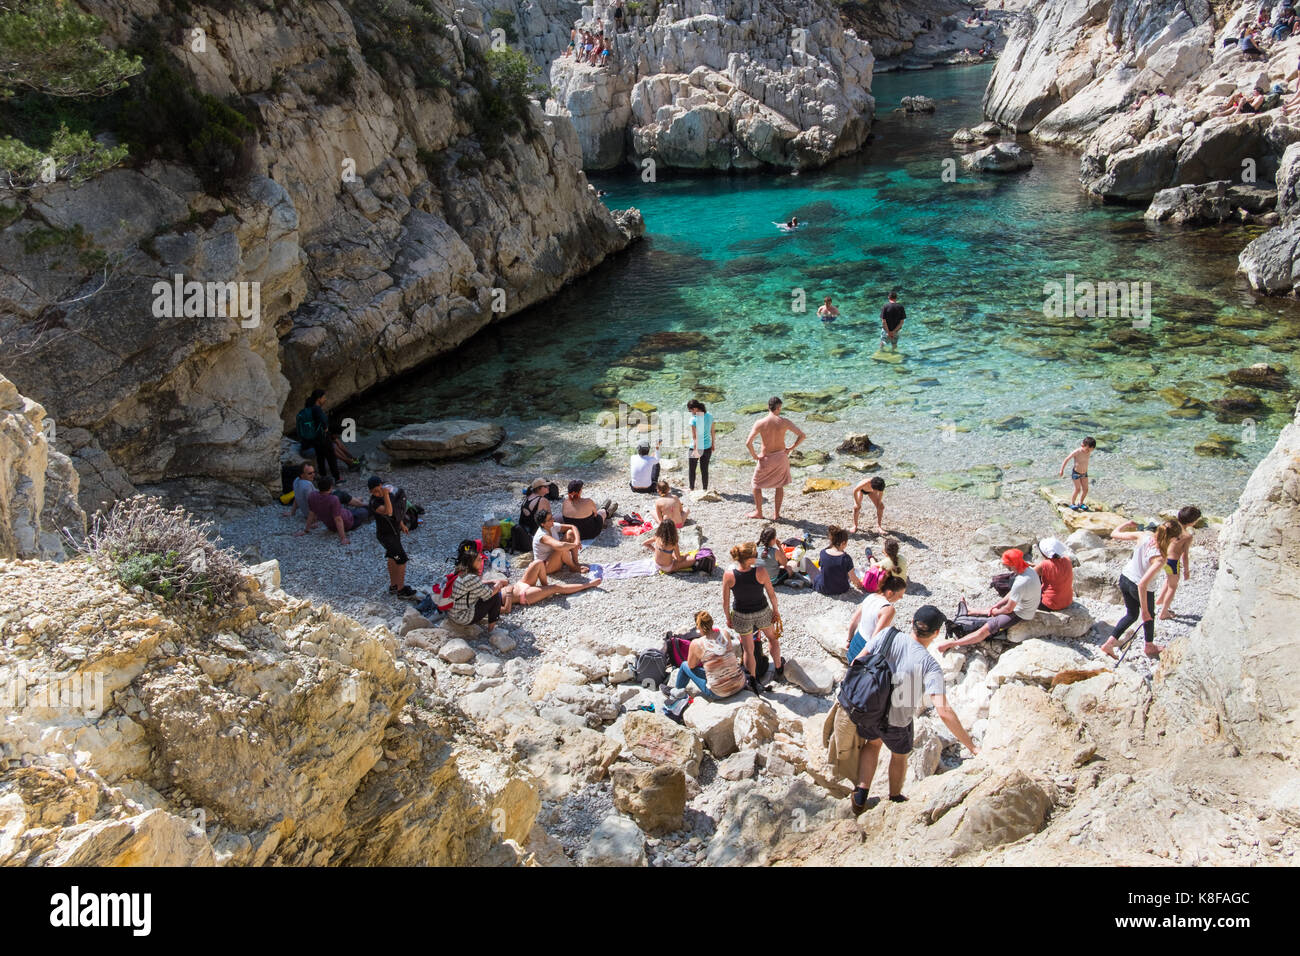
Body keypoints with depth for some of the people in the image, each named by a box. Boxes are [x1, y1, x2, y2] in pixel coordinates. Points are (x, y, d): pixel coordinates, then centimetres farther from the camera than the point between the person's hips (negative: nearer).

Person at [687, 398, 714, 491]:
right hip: (707, 447, 5)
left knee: (691, 469, 16)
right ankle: (705, 489, 21)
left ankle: (692, 489, 26)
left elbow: (694, 436, -20)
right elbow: (712, 431, 7)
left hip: (696, 447, -5)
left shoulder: (694, 419, -19)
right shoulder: (709, 416, -2)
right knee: (704, 470, 15)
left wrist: (695, 450, -19)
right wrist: (712, 444, 18)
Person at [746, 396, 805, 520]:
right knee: (780, 485, 20)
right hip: (781, 457, 2)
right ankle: (777, 514, 20)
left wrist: (753, 455, -4)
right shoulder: (784, 422, -9)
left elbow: (748, 443, -21)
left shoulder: (760, 423, -14)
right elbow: (802, 436, -6)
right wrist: (791, 448, 4)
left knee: (757, 484, 20)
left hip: (766, 458, -2)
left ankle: (758, 512, 26)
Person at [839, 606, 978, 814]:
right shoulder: (930, 666, -27)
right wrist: (970, 746, -26)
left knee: (873, 743, 35)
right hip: (897, 724, -3)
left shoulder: (888, 635, -17)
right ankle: (895, 800, 52)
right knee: (899, 756, 30)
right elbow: (943, 711, -33)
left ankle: (861, 795, 29)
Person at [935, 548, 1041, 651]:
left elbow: (1009, 609, -23)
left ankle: (951, 644, -10)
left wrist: (996, 611, -3)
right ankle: (968, 613, 53)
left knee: (985, 630, -9)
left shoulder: (1020, 583, -36)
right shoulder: (1029, 569, -5)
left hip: (1020, 615, -9)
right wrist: (997, 605, 10)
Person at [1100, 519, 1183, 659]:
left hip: (1124, 579, 5)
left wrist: (1126, 524, 13)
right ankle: (1150, 647, 50)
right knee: (1149, 616, 27)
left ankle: (1109, 643, 22)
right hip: (1144, 590, -5)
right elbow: (1142, 584, -36)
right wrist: (1144, 610, -27)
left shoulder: (1142, 536, -21)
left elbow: (1114, 534, -8)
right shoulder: (1160, 558, -34)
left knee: (1132, 614, 28)